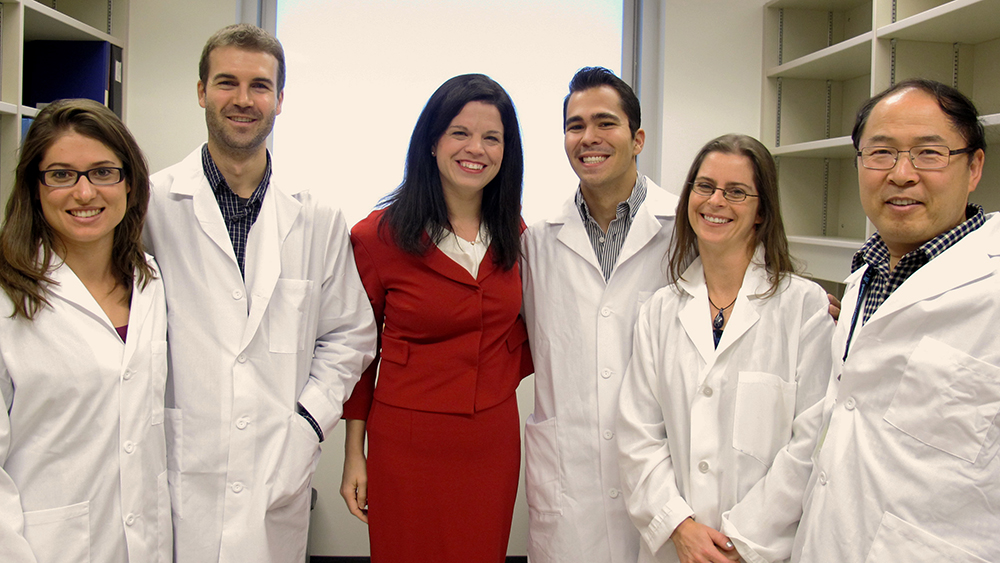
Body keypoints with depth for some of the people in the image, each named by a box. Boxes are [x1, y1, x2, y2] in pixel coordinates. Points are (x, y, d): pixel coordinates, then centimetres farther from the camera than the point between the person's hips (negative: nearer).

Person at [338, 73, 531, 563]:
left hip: (493, 439, 4)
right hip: (409, 443, -3)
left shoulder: (512, 233, 4)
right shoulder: (379, 236, -8)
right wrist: (354, 453, -2)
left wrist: (510, 373, -1)